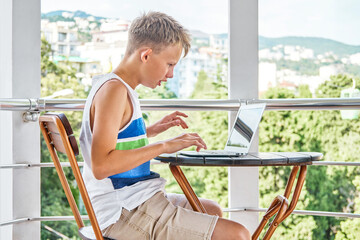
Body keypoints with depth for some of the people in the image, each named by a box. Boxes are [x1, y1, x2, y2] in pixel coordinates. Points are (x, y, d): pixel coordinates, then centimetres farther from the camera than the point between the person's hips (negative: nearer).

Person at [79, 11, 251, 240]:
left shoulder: (113, 87, 13)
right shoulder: (113, 90, -18)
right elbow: (101, 165, -29)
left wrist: (152, 130, 17)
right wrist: (164, 146, -24)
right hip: (126, 214, -11)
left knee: (212, 210, 31)